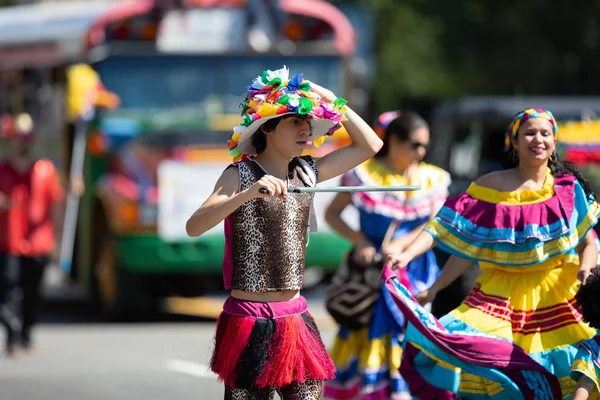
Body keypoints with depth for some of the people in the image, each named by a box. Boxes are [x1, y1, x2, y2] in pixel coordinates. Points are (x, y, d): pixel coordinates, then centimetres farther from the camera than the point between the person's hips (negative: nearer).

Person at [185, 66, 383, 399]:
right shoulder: (240, 175, -8)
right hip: (249, 322, -5)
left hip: (295, 319, 5)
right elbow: (194, 227, -22)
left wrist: (332, 102, 6)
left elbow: (370, 145, 16)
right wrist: (248, 194, -35)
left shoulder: (306, 173, 9)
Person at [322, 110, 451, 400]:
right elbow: (332, 213, 3)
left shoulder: (431, 179, 4)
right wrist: (359, 240, -12)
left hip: (413, 271, 1)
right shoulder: (364, 173, -2)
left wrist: (401, 244, -21)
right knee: (361, 338, 0)